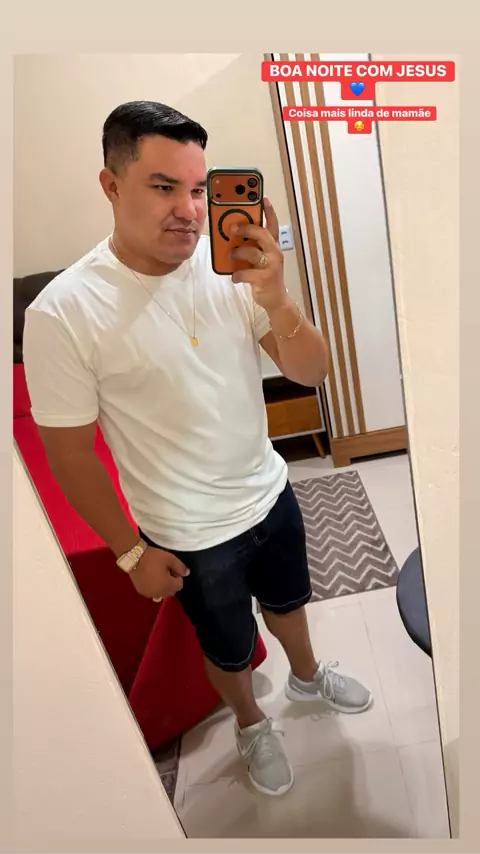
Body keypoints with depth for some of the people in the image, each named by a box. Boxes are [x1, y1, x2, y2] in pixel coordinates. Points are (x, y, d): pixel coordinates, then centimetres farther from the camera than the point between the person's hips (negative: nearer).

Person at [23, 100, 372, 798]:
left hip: (270, 492, 4)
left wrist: (275, 300, -29)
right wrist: (132, 551, -7)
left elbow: (311, 373, -10)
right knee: (229, 649, 23)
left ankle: (307, 677, 64)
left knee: (286, 600, 31)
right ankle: (251, 725, 57)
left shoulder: (227, 267, -12)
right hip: (191, 535, -3)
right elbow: (71, 454, -14)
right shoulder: (63, 313, -23)